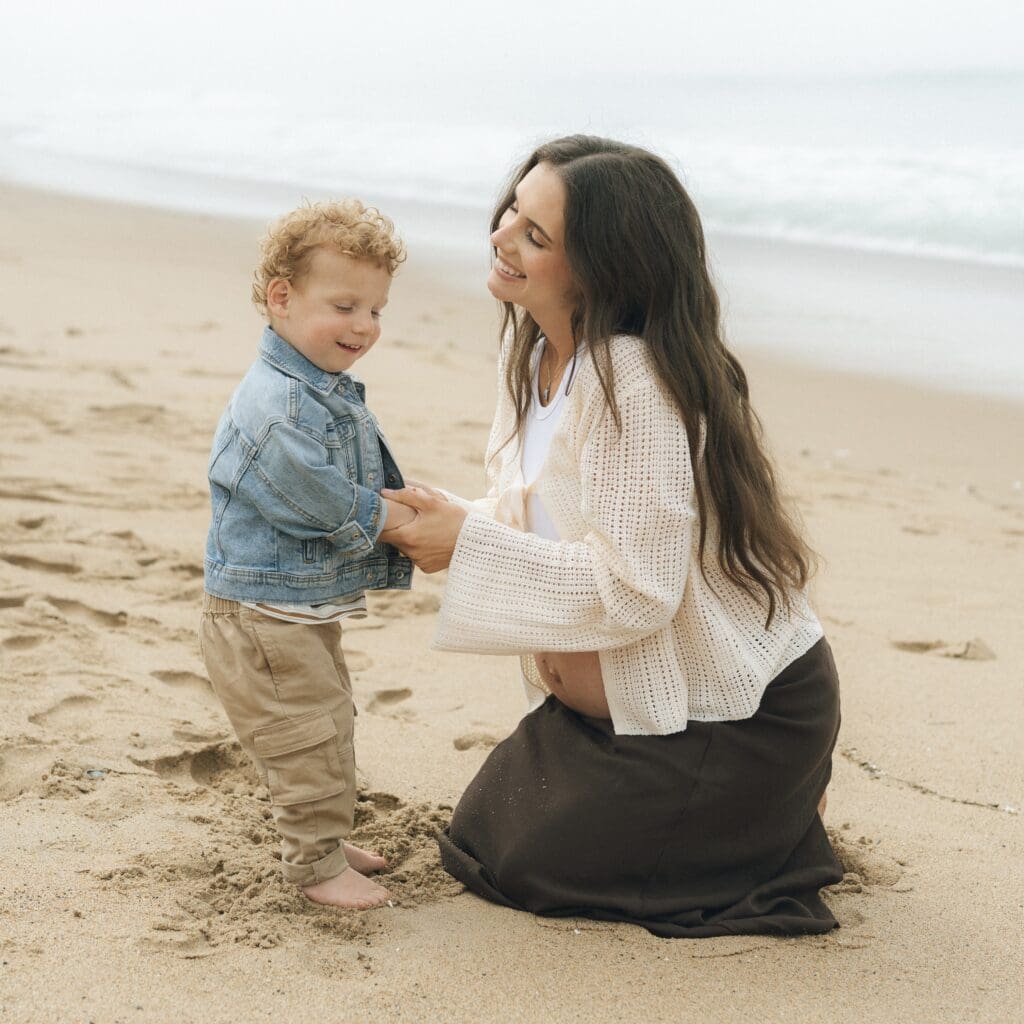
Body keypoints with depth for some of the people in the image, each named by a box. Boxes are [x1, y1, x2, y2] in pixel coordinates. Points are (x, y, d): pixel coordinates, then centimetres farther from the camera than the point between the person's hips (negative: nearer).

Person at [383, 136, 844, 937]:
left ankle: (783, 809, 10)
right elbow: (538, 516, 9)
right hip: (619, 689, 9)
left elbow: (634, 590, -30)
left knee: (528, 865, -7)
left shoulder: (635, 380, -29)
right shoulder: (537, 357, 0)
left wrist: (470, 543, -26)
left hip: (748, 712, -9)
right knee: (480, 837, 12)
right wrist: (443, 523, -10)